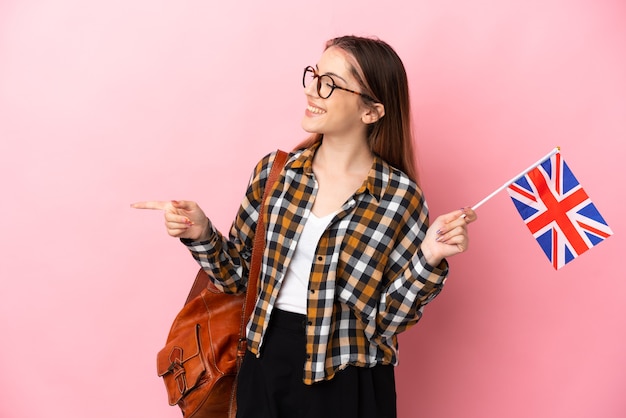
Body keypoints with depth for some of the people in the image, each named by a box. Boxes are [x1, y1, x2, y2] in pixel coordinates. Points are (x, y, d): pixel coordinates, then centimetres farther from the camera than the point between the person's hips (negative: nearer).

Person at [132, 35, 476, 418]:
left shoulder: (401, 198, -12)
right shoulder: (274, 171, -3)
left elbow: (386, 320, -10)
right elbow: (240, 274, 4)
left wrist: (428, 259, -23)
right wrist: (202, 235, -12)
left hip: (348, 384, -2)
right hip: (265, 365, 3)